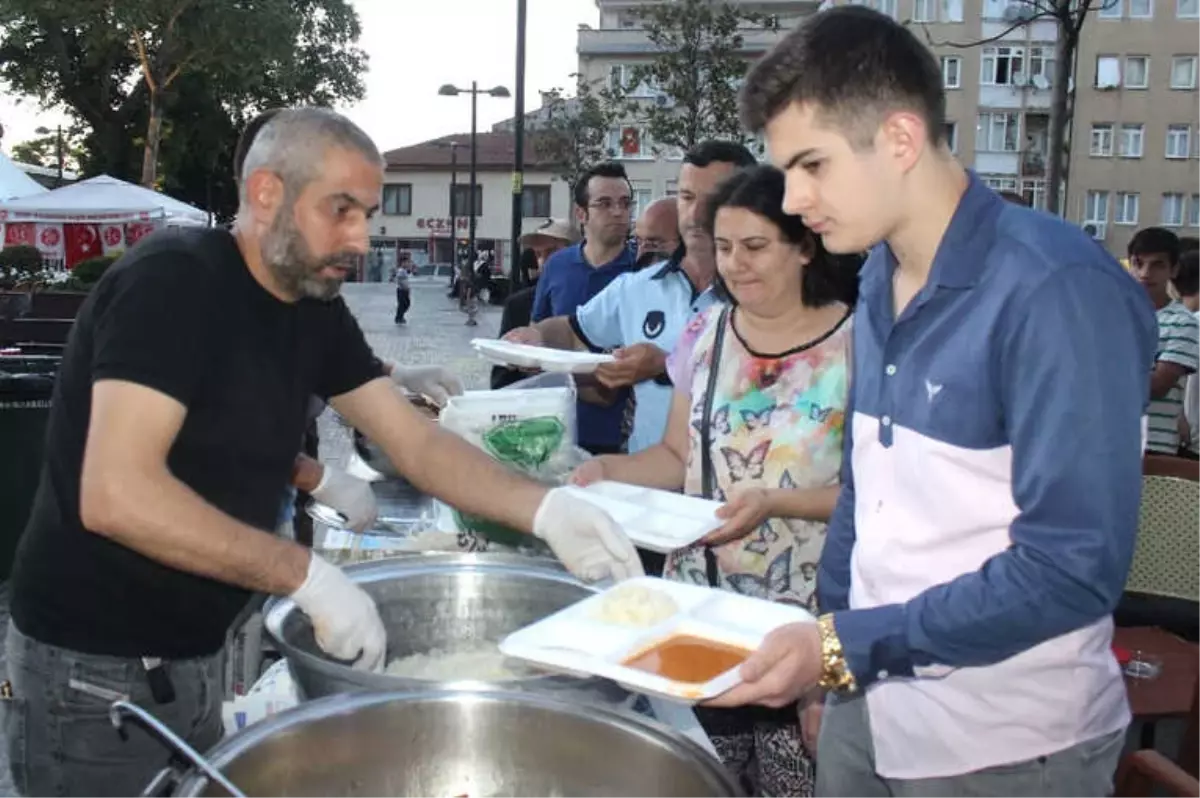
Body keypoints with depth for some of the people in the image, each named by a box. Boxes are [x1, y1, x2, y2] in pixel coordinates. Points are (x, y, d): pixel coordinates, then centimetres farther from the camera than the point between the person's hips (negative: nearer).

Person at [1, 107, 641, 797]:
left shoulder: (316, 309, 1)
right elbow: (115, 494, -30)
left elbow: (417, 442, -2)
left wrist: (544, 510, -17)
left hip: (195, 655, 7)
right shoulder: (173, 281, -21)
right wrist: (309, 576, -29)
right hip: (97, 666, -7)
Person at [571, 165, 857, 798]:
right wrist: (610, 470, -7)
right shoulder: (705, 334, 4)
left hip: (806, 613, -4)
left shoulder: (855, 342, -11)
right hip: (702, 602, 4)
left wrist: (775, 503, -24)